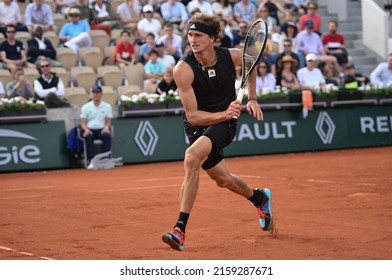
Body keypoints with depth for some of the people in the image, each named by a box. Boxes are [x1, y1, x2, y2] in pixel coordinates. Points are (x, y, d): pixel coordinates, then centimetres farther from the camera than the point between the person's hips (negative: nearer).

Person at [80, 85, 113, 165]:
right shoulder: (86, 107, 9)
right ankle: (91, 160, -39)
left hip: (102, 129, 0)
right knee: (88, 137, -36)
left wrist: (106, 127, -16)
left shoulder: (107, 106, 10)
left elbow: (109, 121, 7)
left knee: (107, 136, -34)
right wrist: (86, 129, -18)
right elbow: (83, 122, 4)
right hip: (90, 129, 0)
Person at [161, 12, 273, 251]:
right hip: (198, 125, 2)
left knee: (192, 157, -29)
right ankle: (260, 198, 50)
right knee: (223, 179, 13)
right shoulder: (183, 69, -22)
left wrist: (252, 98, 6)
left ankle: (180, 229, -28)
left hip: (225, 123, -2)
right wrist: (224, 114, -37)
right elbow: (192, 115, -22)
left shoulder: (233, 56, -15)